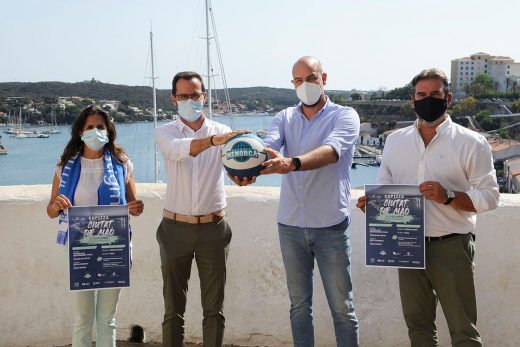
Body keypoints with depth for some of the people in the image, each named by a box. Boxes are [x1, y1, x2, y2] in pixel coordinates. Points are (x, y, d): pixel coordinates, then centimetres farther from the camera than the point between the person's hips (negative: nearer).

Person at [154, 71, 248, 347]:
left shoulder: (221, 131, 3)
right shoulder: (165, 133, -1)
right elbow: (178, 149, -25)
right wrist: (211, 140, -44)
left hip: (213, 227, 1)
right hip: (176, 228, -1)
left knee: (214, 308, 8)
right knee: (173, 307, 8)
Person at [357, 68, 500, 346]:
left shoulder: (471, 143, -4)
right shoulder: (395, 141, 9)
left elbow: (489, 196, -8)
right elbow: (384, 187, 15)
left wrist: (448, 196, -24)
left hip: (451, 246, -4)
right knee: (417, 323, 15)